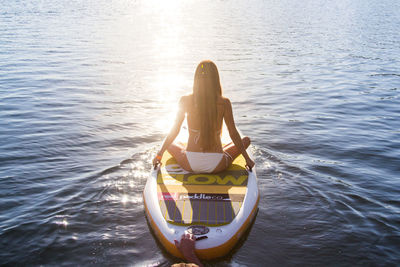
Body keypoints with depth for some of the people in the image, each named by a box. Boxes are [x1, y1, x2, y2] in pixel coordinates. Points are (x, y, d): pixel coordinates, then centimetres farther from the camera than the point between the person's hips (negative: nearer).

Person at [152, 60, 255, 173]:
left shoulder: (185, 101, -5)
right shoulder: (224, 103, -8)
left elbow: (174, 131, 2)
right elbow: (233, 134, -2)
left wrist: (159, 154, 15)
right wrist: (247, 158, 10)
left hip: (190, 164, 2)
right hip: (217, 165, -1)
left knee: (169, 143, 31)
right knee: (246, 140, 23)